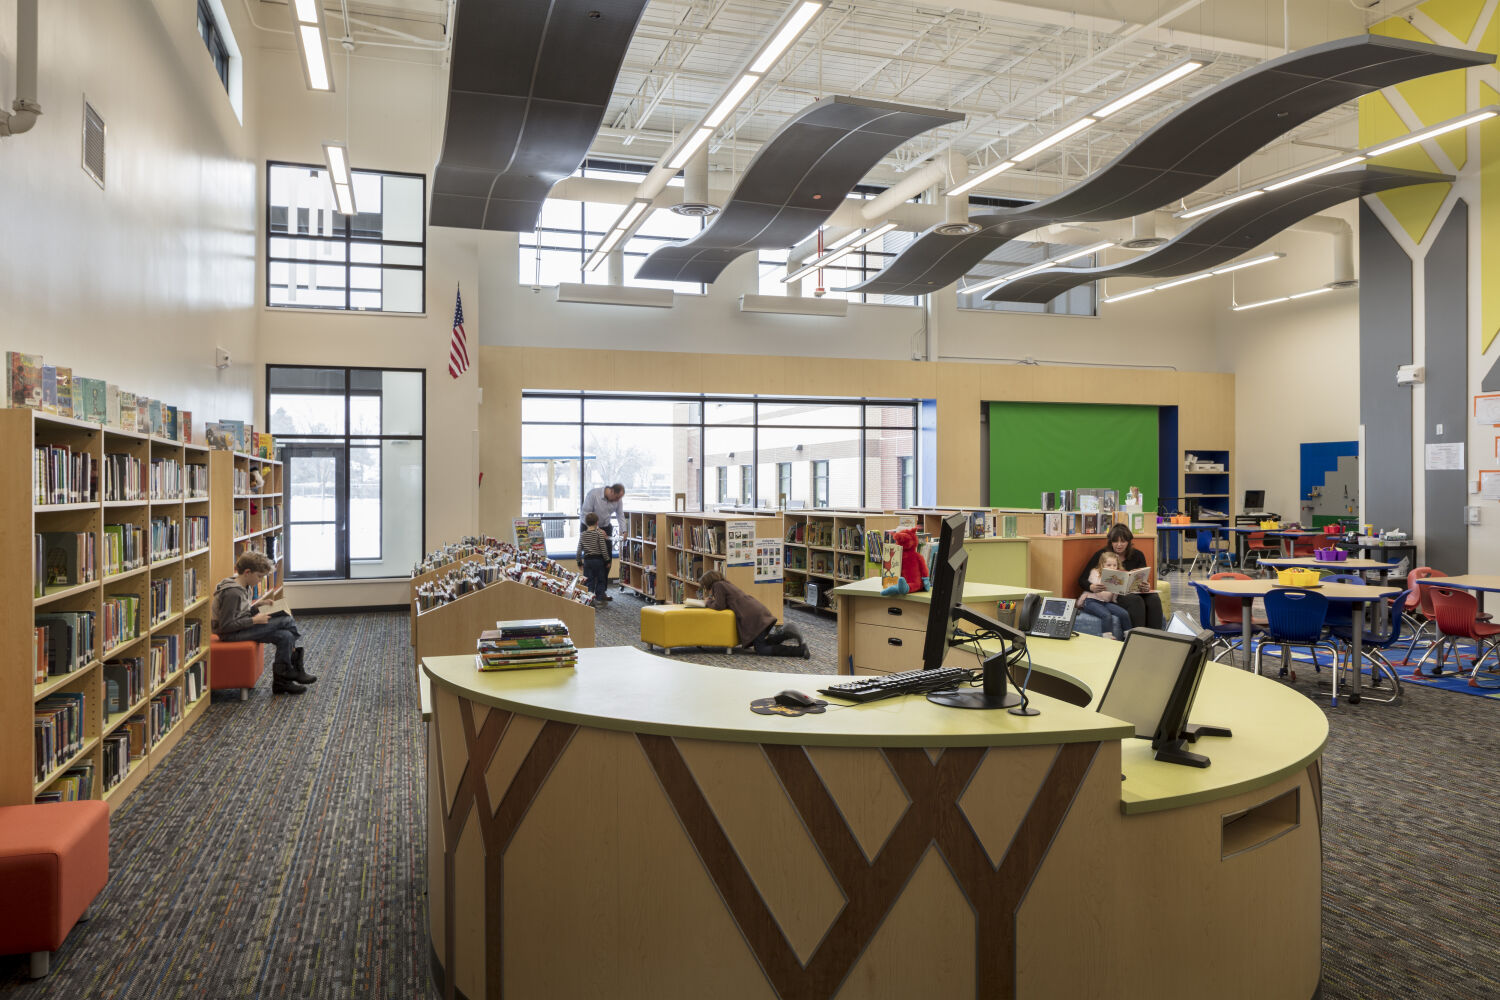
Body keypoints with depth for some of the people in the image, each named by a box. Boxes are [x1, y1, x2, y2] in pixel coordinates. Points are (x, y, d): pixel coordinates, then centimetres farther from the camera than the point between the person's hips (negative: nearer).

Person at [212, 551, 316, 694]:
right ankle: (295, 669, -3)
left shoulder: (242, 587, 10)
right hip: (231, 634, -10)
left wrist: (256, 605, 5)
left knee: (285, 636, -9)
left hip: (242, 628, 10)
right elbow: (226, 625, -24)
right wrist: (254, 620, -22)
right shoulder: (232, 593, -22)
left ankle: (281, 681, -1)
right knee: (286, 621, -17)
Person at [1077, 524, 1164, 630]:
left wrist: (1146, 587, -19)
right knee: (1136, 600, -33)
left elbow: (1144, 580, 8)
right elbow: (1082, 580, -5)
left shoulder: (1137, 555, 8)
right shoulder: (1101, 555, -1)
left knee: (1154, 598, -28)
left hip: (1134, 593, 4)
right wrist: (1092, 587, -29)